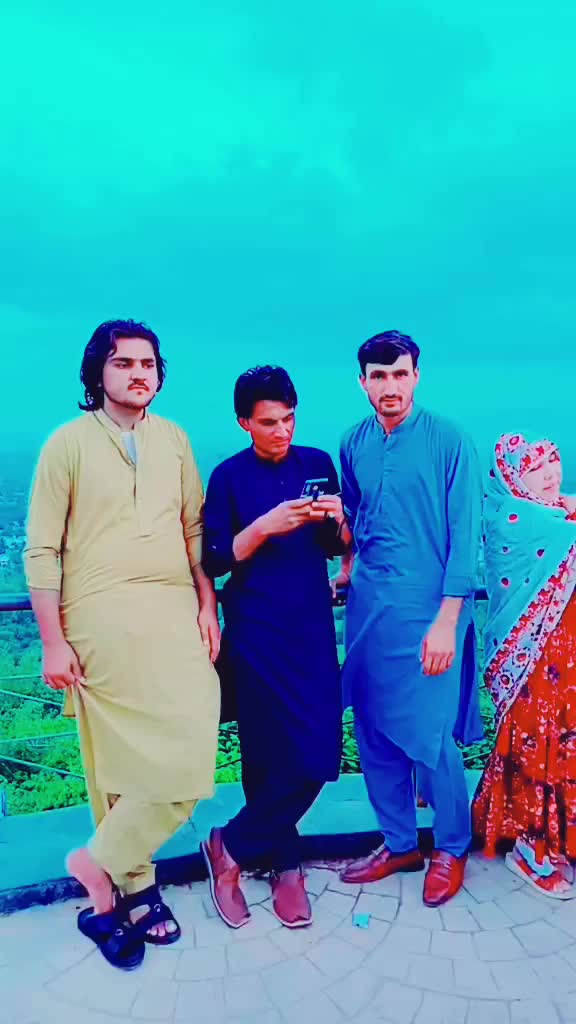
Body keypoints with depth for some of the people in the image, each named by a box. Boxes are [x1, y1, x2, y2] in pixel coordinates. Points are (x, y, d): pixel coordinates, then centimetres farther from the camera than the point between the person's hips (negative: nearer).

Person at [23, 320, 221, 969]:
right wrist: (54, 644, -6)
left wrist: (208, 606, 7)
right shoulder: (69, 442, -1)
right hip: (100, 621, -4)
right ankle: (134, 886, 22)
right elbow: (41, 551, -3)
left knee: (187, 749, -1)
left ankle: (106, 863, 18)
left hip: (173, 615, 4)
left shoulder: (174, 440, 10)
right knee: (116, 758, 2)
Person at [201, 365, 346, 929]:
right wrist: (265, 527, -21)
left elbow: (335, 548, 10)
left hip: (313, 625, 4)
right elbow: (215, 560, -7)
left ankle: (233, 845, 20)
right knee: (270, 752, -1)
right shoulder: (229, 476, -3)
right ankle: (284, 865, 24)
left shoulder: (318, 463, 6)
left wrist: (337, 521, -12)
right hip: (257, 632, -3)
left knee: (320, 753, 1)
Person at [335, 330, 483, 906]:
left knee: (429, 738, 1)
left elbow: (464, 535, -10)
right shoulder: (354, 444, 6)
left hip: (427, 611, -5)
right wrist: (352, 564, 6)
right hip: (368, 609, 5)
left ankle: (451, 849, 26)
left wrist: (446, 621, -14)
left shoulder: (448, 441, -8)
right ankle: (399, 843, 31)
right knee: (374, 734, 11)